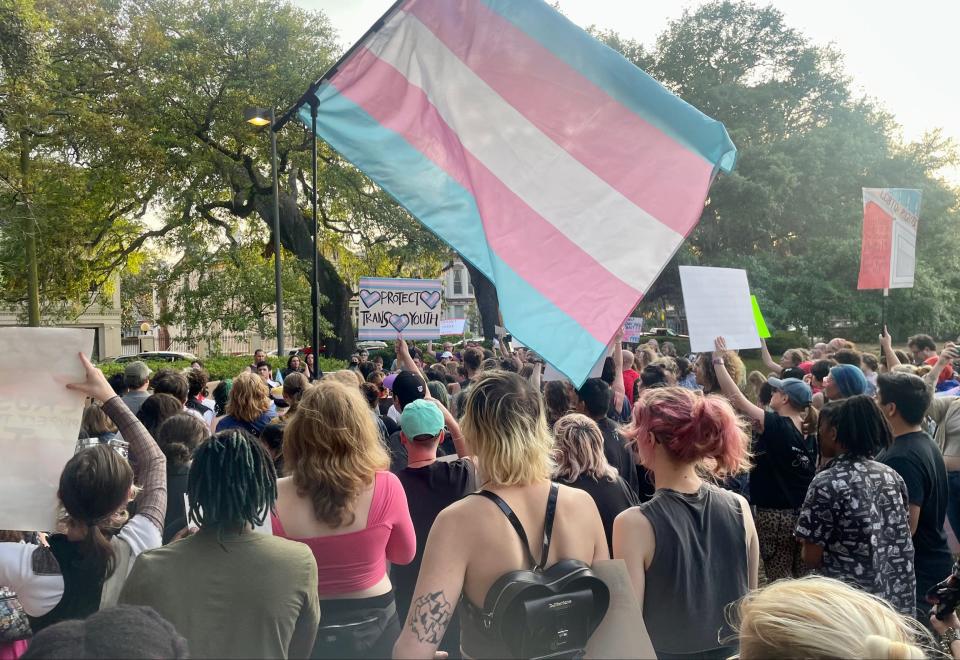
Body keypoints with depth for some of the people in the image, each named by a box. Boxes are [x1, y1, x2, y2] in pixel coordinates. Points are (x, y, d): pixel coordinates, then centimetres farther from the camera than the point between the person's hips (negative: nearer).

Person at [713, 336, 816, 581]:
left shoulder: (775, 426, -16)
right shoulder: (809, 433, 3)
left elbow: (736, 397, -16)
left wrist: (718, 361, -10)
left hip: (775, 514, -6)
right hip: (803, 513, 6)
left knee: (780, 581, 2)